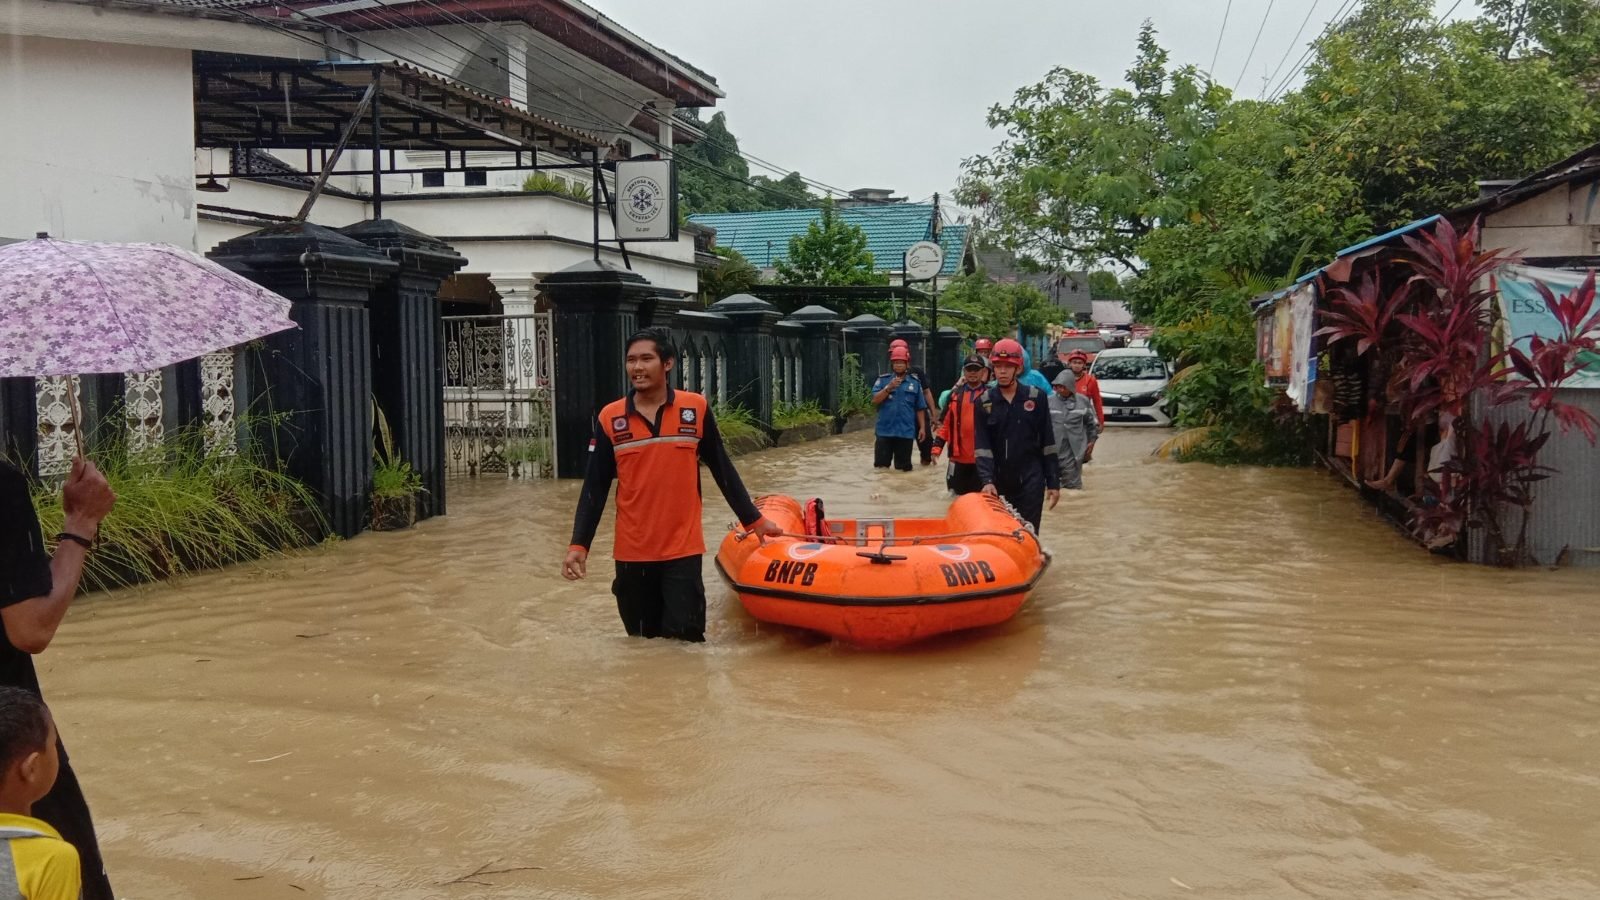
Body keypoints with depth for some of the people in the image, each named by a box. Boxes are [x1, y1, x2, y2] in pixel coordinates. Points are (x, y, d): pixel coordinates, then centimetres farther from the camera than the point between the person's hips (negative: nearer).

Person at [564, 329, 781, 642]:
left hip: (683, 549, -1)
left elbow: (722, 470, 7)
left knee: (684, 640, -7)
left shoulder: (696, 409, -2)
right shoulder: (609, 418, -1)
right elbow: (595, 488, 3)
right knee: (643, 643, 10)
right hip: (632, 553, 1)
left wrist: (753, 520, 9)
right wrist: (578, 545, -4)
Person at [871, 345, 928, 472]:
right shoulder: (883, 380, 3)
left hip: (906, 431, 1)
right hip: (885, 430, -1)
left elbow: (920, 408, 8)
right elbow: (875, 400, -7)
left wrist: (922, 427, 5)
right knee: (881, 465, 0)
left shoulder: (915, 382, 5)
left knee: (904, 467, 7)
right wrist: (889, 388, -16)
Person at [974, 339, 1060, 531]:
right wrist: (987, 480, -18)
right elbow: (982, 447, -4)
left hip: (1030, 480, -1)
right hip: (998, 482, 1)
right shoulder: (984, 402, 2)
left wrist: (1053, 482, 1)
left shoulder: (1037, 397, 1)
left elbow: (1047, 443, 3)